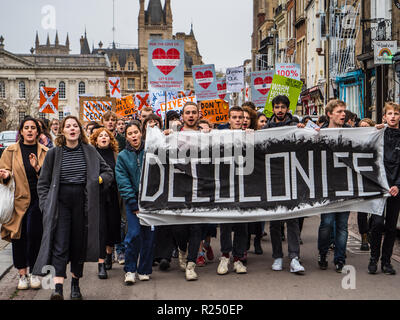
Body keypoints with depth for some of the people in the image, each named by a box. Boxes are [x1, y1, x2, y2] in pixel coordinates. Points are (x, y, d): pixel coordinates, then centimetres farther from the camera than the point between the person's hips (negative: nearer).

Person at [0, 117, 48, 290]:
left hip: (38, 198, -1)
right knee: (18, 236, 1)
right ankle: (22, 274, 12)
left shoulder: (44, 151, 9)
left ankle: (32, 272, 3)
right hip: (19, 199, 1)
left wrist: (38, 169, -12)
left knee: (34, 234, -12)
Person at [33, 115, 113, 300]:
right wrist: (46, 204, -1)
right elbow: (43, 182, 9)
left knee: (79, 243, 7)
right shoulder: (54, 153, 5)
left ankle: (75, 284, 21)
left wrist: (98, 180, -5)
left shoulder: (89, 151, 7)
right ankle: (58, 288, -17)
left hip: (82, 202, 2)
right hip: (60, 201, -1)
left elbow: (108, 172, 15)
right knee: (60, 244, -11)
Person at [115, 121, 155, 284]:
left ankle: (144, 270, 15)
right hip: (132, 200, -1)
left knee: (148, 234, 2)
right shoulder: (122, 156, 3)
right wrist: (135, 205, -8)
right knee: (134, 233, -11)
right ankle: (130, 270, 3)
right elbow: (123, 182, -2)